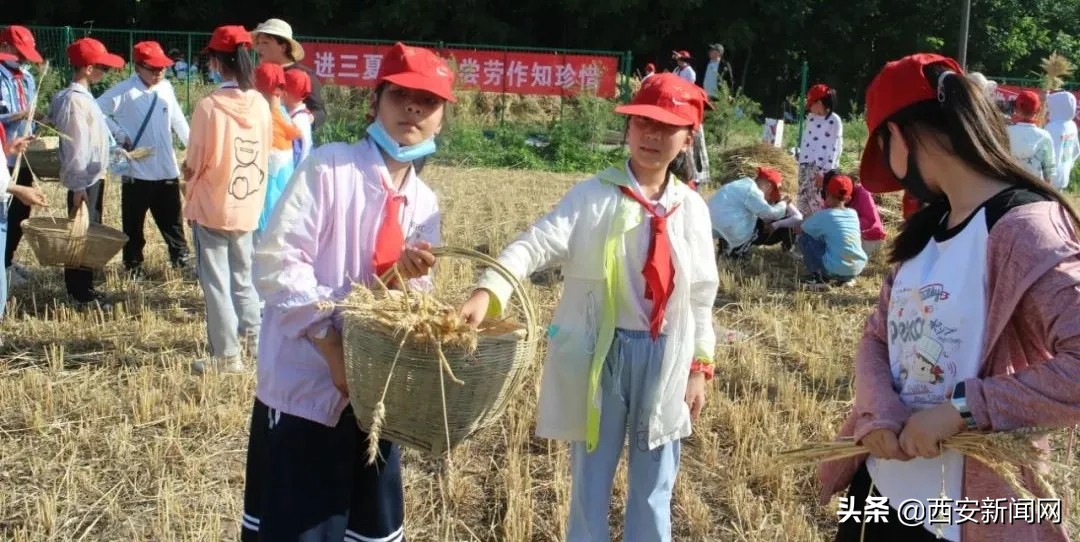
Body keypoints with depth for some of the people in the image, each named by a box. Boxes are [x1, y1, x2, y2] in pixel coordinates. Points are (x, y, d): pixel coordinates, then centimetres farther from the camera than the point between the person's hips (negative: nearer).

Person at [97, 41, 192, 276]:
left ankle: (182, 260, 20)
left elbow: (178, 120, 13)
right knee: (134, 223, 9)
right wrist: (119, 134, -12)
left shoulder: (166, 87, 6)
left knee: (172, 219, 12)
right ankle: (133, 266, 21)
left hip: (167, 169, 4)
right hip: (137, 171, -4)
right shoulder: (125, 90, -10)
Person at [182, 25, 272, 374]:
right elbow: (265, 157, 6)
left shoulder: (209, 106, -18)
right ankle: (254, 339, 28)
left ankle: (227, 355, 9)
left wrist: (187, 171, 9)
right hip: (248, 207, 5)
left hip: (212, 208, -5)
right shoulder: (261, 105, -3)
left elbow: (194, 166, -12)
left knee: (216, 281, 6)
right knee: (243, 276, 20)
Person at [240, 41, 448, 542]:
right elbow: (277, 263, -15)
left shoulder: (423, 203, 7)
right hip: (305, 385, -6)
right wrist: (333, 351, -19)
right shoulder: (328, 166, -9)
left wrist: (408, 277, -15)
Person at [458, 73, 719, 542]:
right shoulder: (594, 195, -8)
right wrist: (487, 292, -39)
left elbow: (701, 296, 9)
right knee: (591, 480, 10)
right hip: (601, 354, -2)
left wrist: (699, 366, 6)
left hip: (664, 357, 3)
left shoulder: (692, 208, 3)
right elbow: (537, 243, -22)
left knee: (654, 486, 15)